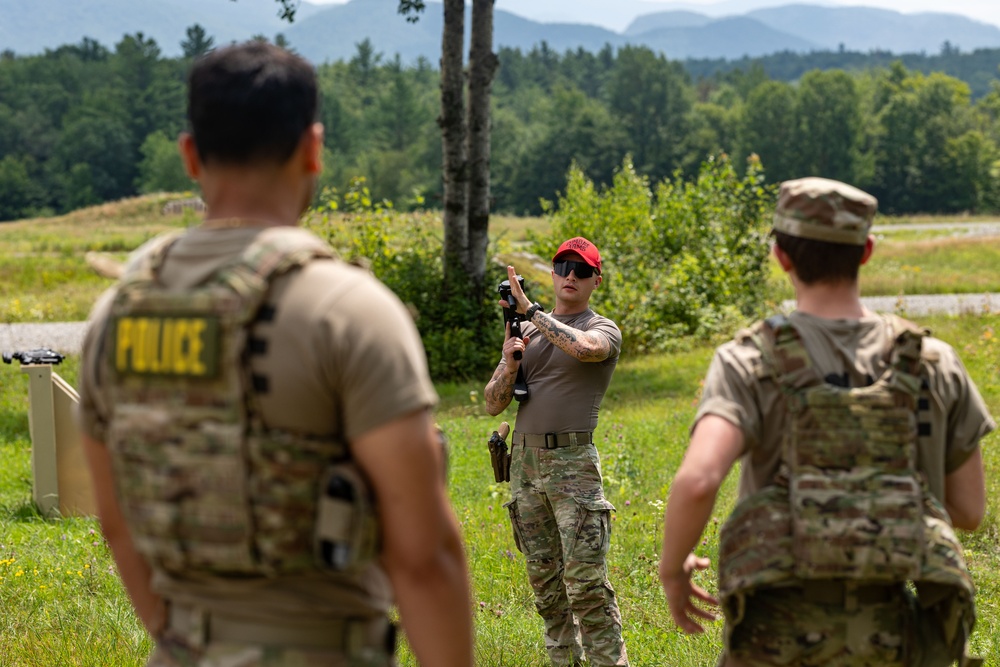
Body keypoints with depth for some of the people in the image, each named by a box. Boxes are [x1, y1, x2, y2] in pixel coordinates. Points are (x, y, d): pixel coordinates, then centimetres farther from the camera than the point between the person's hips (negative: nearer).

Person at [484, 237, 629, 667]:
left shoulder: (603, 330, 2)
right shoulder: (526, 333, 16)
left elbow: (584, 348, -25)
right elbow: (493, 404, 12)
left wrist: (531, 309, -18)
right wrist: (509, 365, -7)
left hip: (573, 462, -5)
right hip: (525, 460, 5)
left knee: (586, 580, -12)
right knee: (544, 579, 10)